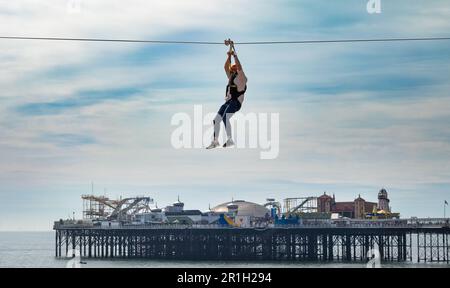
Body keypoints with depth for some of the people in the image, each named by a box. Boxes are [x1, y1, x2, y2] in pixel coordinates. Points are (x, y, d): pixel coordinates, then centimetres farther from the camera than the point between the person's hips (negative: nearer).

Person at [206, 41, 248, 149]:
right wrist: (229, 56, 15)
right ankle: (215, 141, 16)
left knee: (225, 117, -30)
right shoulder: (231, 78, 21)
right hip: (228, 102, 9)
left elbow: (239, 67, -16)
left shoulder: (241, 78, -2)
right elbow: (226, 67, 22)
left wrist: (234, 55, -13)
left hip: (235, 102, -9)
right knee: (216, 120, 8)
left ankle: (230, 140, -33)